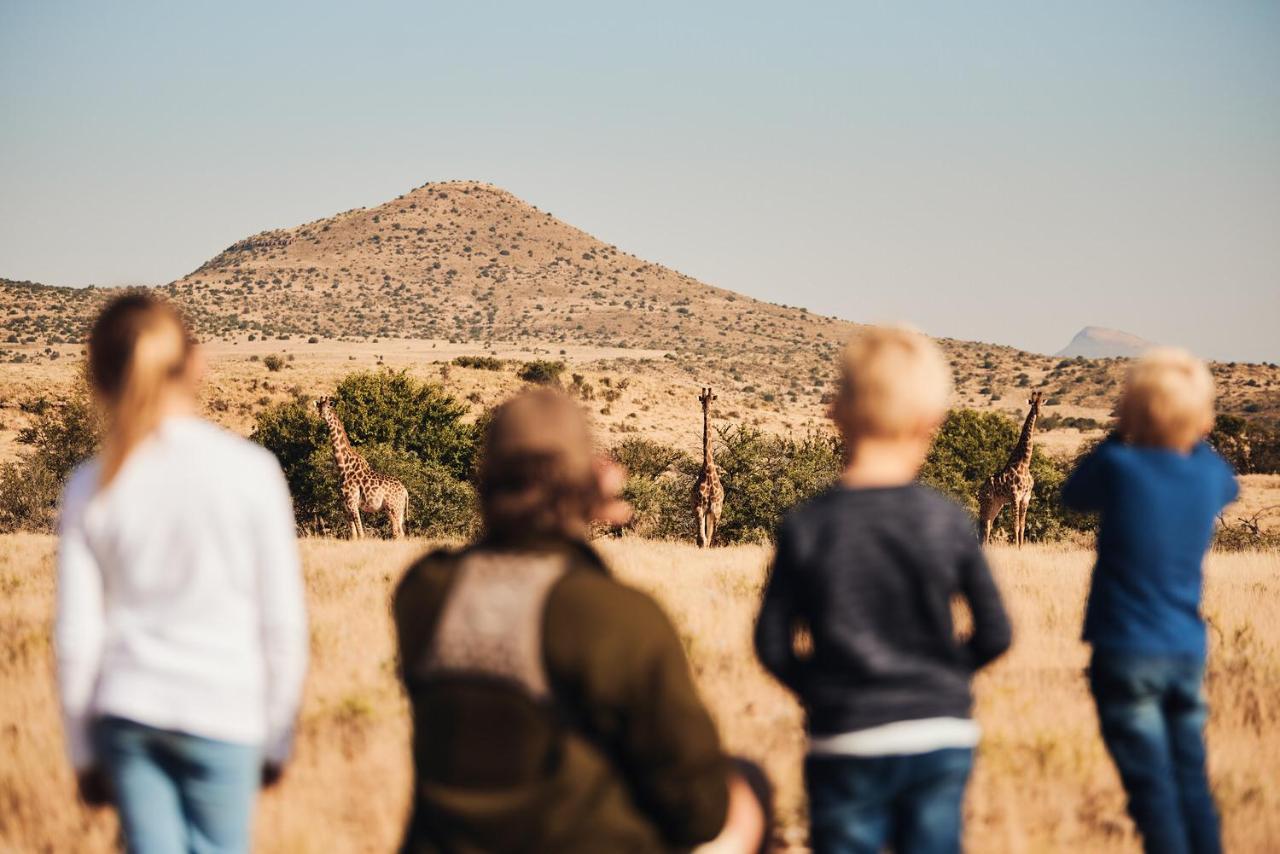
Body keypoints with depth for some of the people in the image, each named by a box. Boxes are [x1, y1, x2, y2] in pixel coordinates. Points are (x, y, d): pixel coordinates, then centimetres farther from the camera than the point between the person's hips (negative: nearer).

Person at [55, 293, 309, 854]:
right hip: (225, 713, -2)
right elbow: (283, 622, -2)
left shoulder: (91, 488, -1)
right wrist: (277, 738, 9)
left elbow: (76, 637, 1)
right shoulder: (250, 471, -5)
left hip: (126, 713, 2)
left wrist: (84, 751, 13)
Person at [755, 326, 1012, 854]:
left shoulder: (806, 528, -7)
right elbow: (994, 632, -1)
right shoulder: (948, 523, -4)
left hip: (848, 742, -2)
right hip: (942, 738, 2)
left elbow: (772, 642, -6)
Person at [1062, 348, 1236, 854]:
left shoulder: (1118, 467, -15)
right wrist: (1191, 437, 17)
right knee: (1191, 783, 12)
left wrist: (1120, 437, 11)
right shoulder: (1209, 474, -2)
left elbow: (1074, 495, 8)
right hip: (1188, 652, 4)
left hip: (1126, 655, -4)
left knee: (1152, 787, -4)